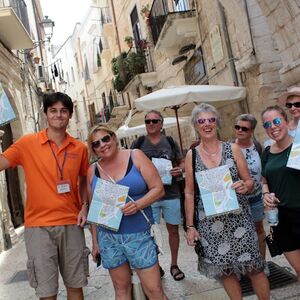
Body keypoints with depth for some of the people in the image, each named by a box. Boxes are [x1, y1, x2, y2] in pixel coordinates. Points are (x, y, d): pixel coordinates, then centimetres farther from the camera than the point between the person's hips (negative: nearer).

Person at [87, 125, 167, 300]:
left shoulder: (135, 156, -4)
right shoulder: (93, 171, 4)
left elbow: (158, 188, -6)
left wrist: (138, 205, -22)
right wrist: (95, 240, 11)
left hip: (139, 235, -2)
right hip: (108, 238, 3)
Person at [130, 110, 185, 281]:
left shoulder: (170, 142, 6)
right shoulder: (138, 143, 2)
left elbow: (183, 162, 12)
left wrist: (179, 170, -9)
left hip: (171, 194, 2)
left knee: (173, 229, 10)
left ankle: (174, 264, 28)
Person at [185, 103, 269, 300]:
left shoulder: (233, 148, 0)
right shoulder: (192, 155, 1)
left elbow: (249, 181, 5)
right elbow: (189, 193, 4)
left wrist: (244, 186, -18)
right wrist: (190, 226, 2)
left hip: (238, 217, 0)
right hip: (209, 222, 1)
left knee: (254, 268, 5)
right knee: (225, 271, 10)